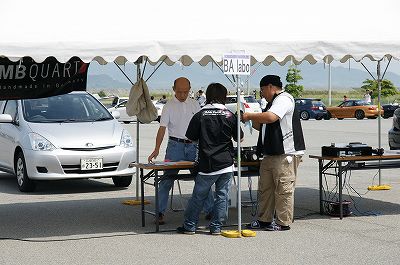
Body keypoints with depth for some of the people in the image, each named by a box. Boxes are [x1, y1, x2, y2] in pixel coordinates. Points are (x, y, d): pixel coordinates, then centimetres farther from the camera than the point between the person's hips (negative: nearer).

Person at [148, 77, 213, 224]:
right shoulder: (169, 106, -3)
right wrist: (156, 150, -19)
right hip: (175, 145, -3)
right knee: (167, 179, -5)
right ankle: (160, 212, -1)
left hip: (193, 145, 3)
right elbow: (162, 128, -9)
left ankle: (210, 210, 16)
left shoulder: (194, 105, 8)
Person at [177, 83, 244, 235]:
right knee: (222, 196, 9)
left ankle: (189, 226, 13)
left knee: (198, 196, 8)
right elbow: (239, 137, 7)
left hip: (207, 165, -1)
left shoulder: (200, 116, -5)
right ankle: (216, 227, 10)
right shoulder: (229, 115, -2)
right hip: (226, 164, 1)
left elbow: (191, 138, 2)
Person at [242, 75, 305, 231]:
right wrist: (251, 121, 11)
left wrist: (249, 116, -15)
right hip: (270, 153, 11)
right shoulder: (273, 102, 22)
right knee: (265, 187, 13)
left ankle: (283, 222, 1)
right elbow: (263, 126, 28)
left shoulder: (283, 99, -10)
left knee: (283, 188, -5)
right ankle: (264, 220, 20)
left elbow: (270, 117, -27)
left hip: (285, 154, -11)